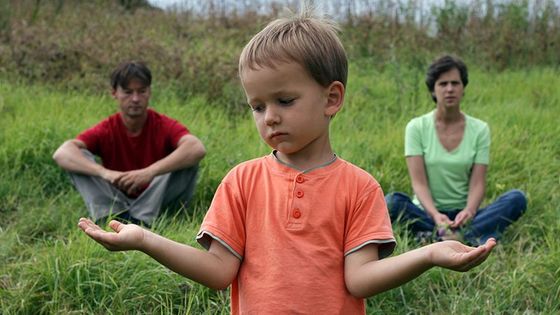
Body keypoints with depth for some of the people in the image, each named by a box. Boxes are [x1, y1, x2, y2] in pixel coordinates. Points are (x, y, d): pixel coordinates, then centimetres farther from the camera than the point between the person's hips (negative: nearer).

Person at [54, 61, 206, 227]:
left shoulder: (164, 126, -8)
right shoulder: (106, 130, -5)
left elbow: (197, 148, -30)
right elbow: (61, 154, -21)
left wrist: (150, 172, -41)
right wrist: (105, 172, -39)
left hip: (156, 204, -1)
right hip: (116, 204, 1)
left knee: (189, 160, -24)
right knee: (78, 157, -15)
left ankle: (141, 221, -31)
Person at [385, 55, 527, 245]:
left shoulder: (480, 130, 2)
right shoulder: (417, 127, -3)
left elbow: (477, 183, -6)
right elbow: (419, 182, -11)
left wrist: (469, 212, -27)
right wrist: (435, 214, -30)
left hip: (462, 214, 2)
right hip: (427, 213, -2)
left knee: (517, 198, -23)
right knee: (393, 202, -32)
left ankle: (436, 237, -35)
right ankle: (473, 237, -37)